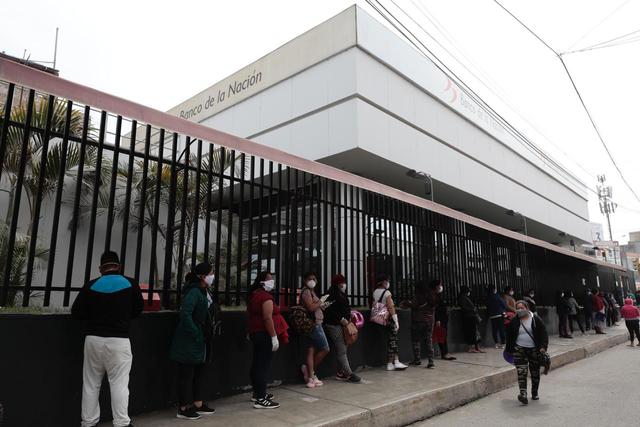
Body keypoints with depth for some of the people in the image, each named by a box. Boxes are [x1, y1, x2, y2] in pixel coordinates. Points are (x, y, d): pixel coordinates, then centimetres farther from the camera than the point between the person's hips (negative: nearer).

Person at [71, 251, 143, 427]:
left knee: (91, 383, 14)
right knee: (119, 383, 2)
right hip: (119, 340, -2)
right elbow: (137, 310, 8)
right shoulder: (131, 285, -2)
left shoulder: (91, 286, -1)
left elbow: (76, 312, 3)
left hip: (93, 339, 2)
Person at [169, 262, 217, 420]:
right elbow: (185, 315, -28)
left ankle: (198, 404, 29)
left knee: (199, 372, 17)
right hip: (189, 343, -10)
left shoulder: (202, 291, 10)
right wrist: (196, 334, -22)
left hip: (200, 342, 10)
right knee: (186, 374, 3)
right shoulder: (194, 292, -19)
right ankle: (183, 408, 15)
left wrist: (209, 333, 10)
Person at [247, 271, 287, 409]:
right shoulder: (266, 296, -17)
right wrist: (274, 337, -20)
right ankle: (260, 400, -5)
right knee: (264, 366, -7)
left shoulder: (253, 295, 12)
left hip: (254, 332, 10)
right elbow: (268, 318, -23)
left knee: (257, 364, 17)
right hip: (265, 334, -10)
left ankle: (257, 393, 28)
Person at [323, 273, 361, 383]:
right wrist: (341, 319, -20)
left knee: (343, 349, 10)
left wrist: (348, 318, 9)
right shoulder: (331, 295, -12)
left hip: (343, 324, 9)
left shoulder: (343, 295, 17)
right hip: (334, 325, -9)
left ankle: (341, 373, 17)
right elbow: (329, 310, -19)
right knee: (341, 350, -6)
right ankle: (348, 373, -4)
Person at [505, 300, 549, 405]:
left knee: (535, 372, 11)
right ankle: (523, 394, -18)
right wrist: (509, 349, 12)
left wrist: (543, 346, -13)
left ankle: (534, 393, 29)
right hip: (519, 350, 0)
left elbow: (543, 333, -2)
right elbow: (509, 336, 9)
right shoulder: (514, 321, 1)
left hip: (534, 349, 0)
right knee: (521, 372, -13)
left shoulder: (536, 319, -3)